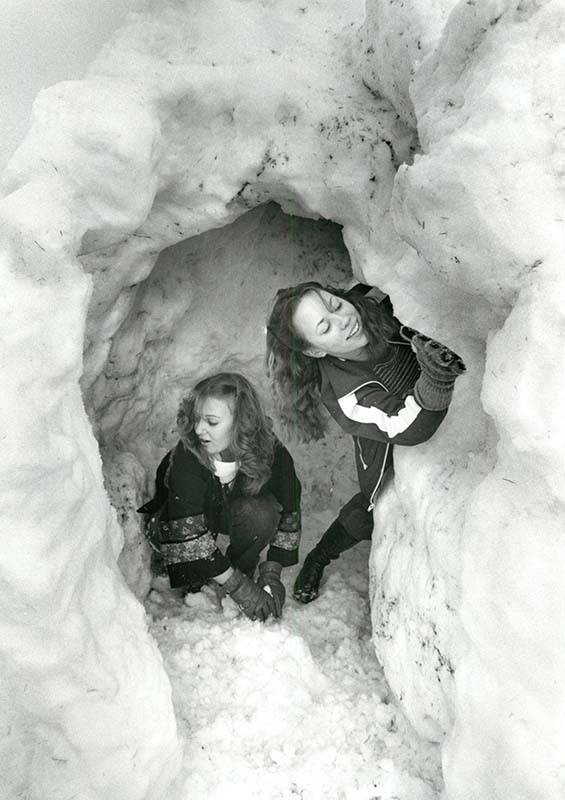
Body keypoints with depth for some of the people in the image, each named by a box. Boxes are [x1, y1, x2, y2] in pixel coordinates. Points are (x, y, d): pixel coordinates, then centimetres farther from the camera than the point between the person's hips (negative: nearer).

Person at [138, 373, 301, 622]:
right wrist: (238, 586, -32)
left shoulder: (271, 453, -27)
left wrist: (271, 574, -18)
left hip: (232, 513, 1)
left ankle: (243, 569, -5)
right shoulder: (186, 459, -34)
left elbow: (288, 515, -15)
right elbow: (187, 532, -34)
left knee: (262, 512, -31)